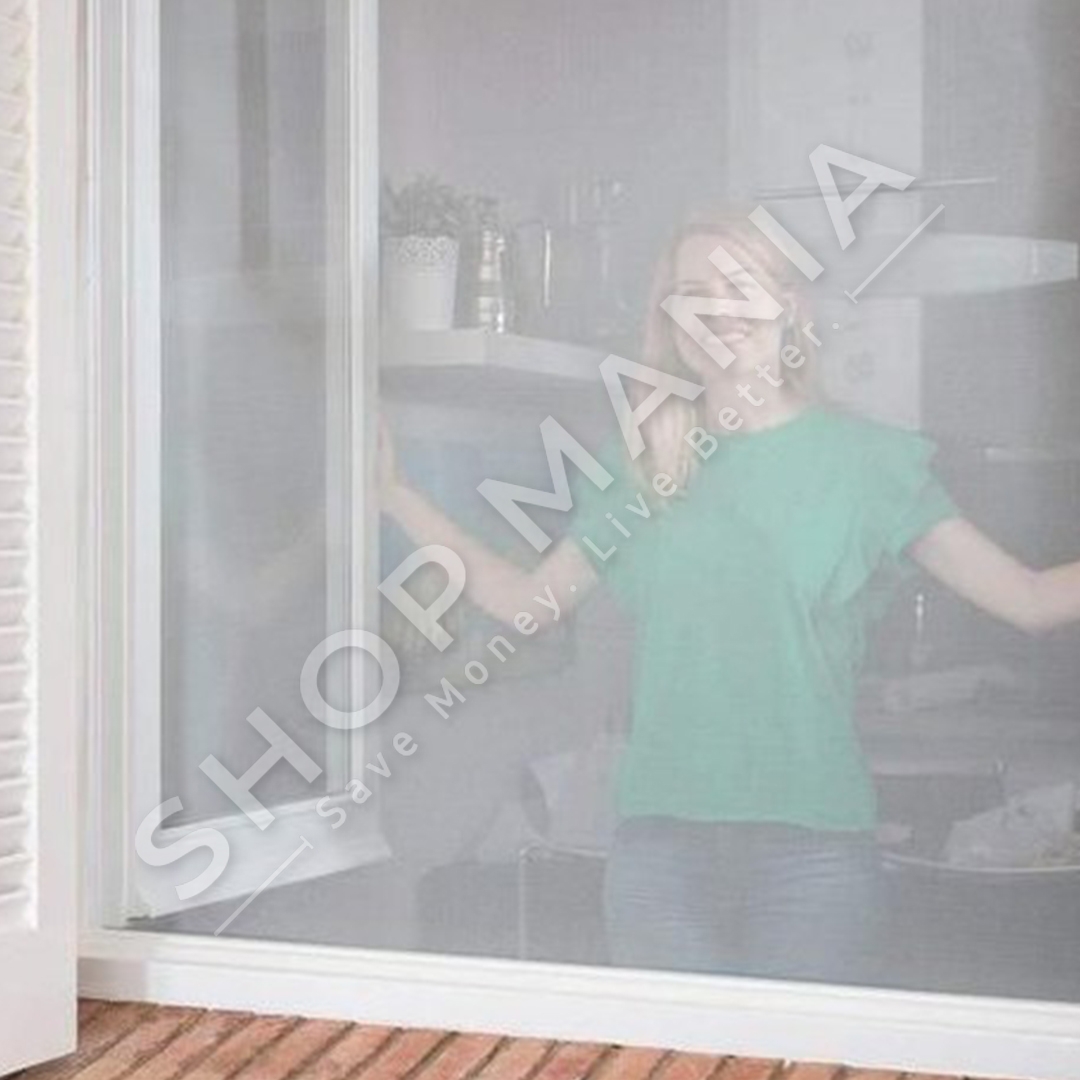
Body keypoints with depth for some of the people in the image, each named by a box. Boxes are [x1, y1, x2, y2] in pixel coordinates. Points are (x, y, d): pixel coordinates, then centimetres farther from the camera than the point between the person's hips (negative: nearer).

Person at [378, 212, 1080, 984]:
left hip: (812, 839, -2)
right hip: (661, 842, 2)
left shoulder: (869, 459, 1)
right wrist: (395, 494, 10)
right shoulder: (640, 470, 9)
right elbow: (526, 601, 13)